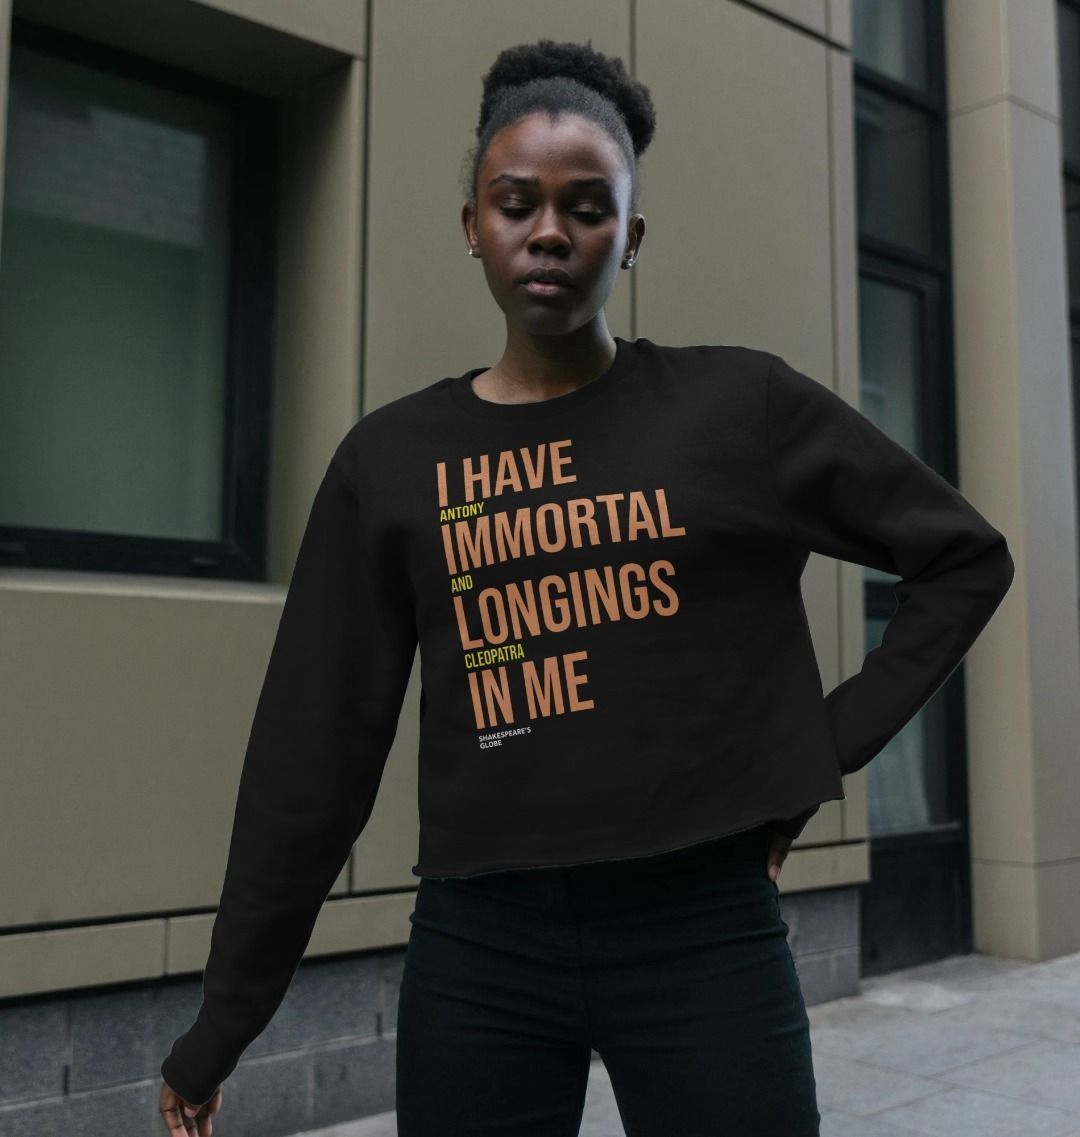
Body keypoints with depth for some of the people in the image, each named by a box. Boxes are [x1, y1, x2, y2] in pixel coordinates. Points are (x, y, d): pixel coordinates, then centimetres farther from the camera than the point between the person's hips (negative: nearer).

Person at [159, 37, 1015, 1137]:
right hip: (476, 946, 2)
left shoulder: (741, 405, -1)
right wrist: (224, 1017, 5)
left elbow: (965, 554, 9)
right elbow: (314, 750, 3)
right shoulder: (393, 458, 2)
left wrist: (831, 744, 0)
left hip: (704, 935, -1)